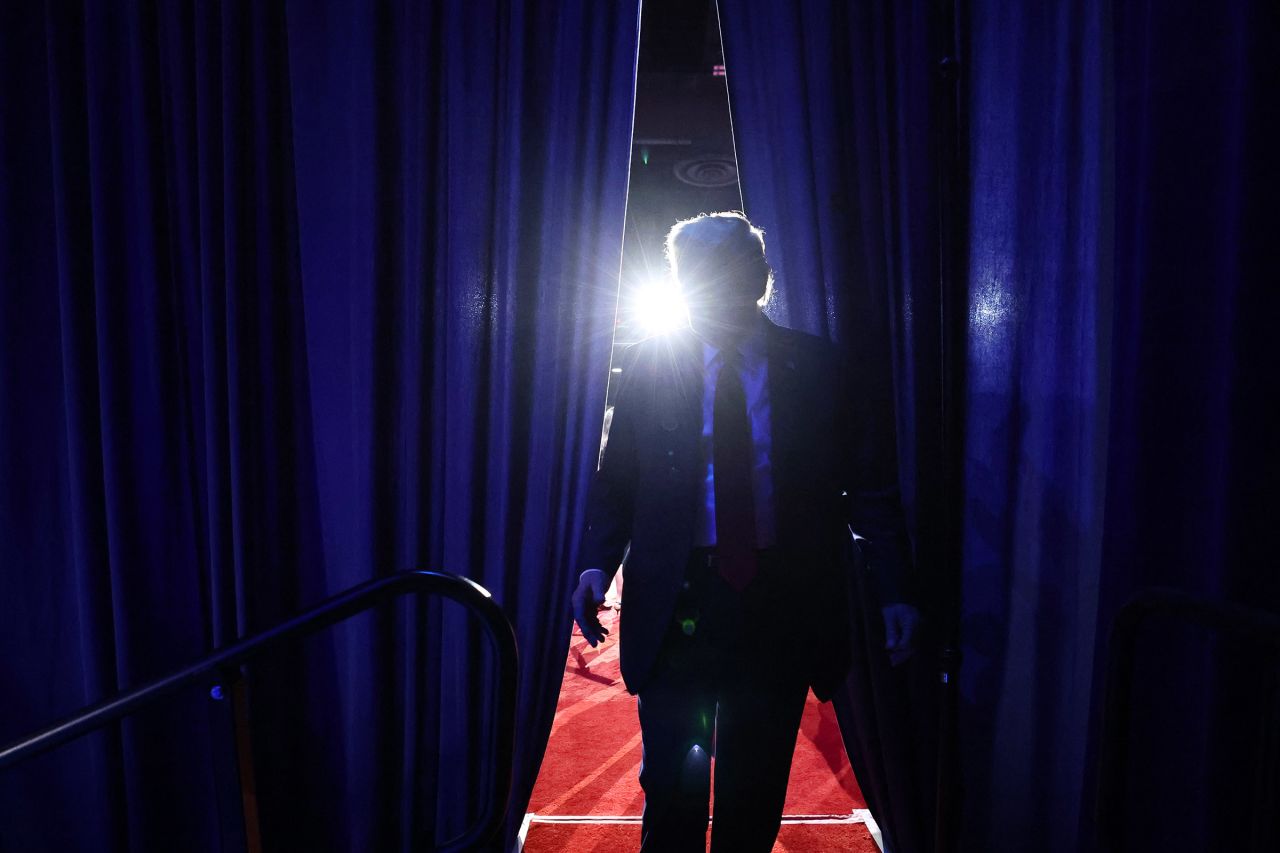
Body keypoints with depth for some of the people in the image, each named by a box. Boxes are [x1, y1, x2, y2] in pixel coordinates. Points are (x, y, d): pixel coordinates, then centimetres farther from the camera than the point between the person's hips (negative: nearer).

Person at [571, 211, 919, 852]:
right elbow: (615, 479, 3)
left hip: (781, 601, 1)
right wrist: (597, 564, -12)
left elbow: (868, 485, 3)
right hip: (677, 600, 0)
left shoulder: (818, 367, 1)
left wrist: (894, 592, -4)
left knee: (757, 787, 15)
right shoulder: (648, 365, 2)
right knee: (673, 782, 7)